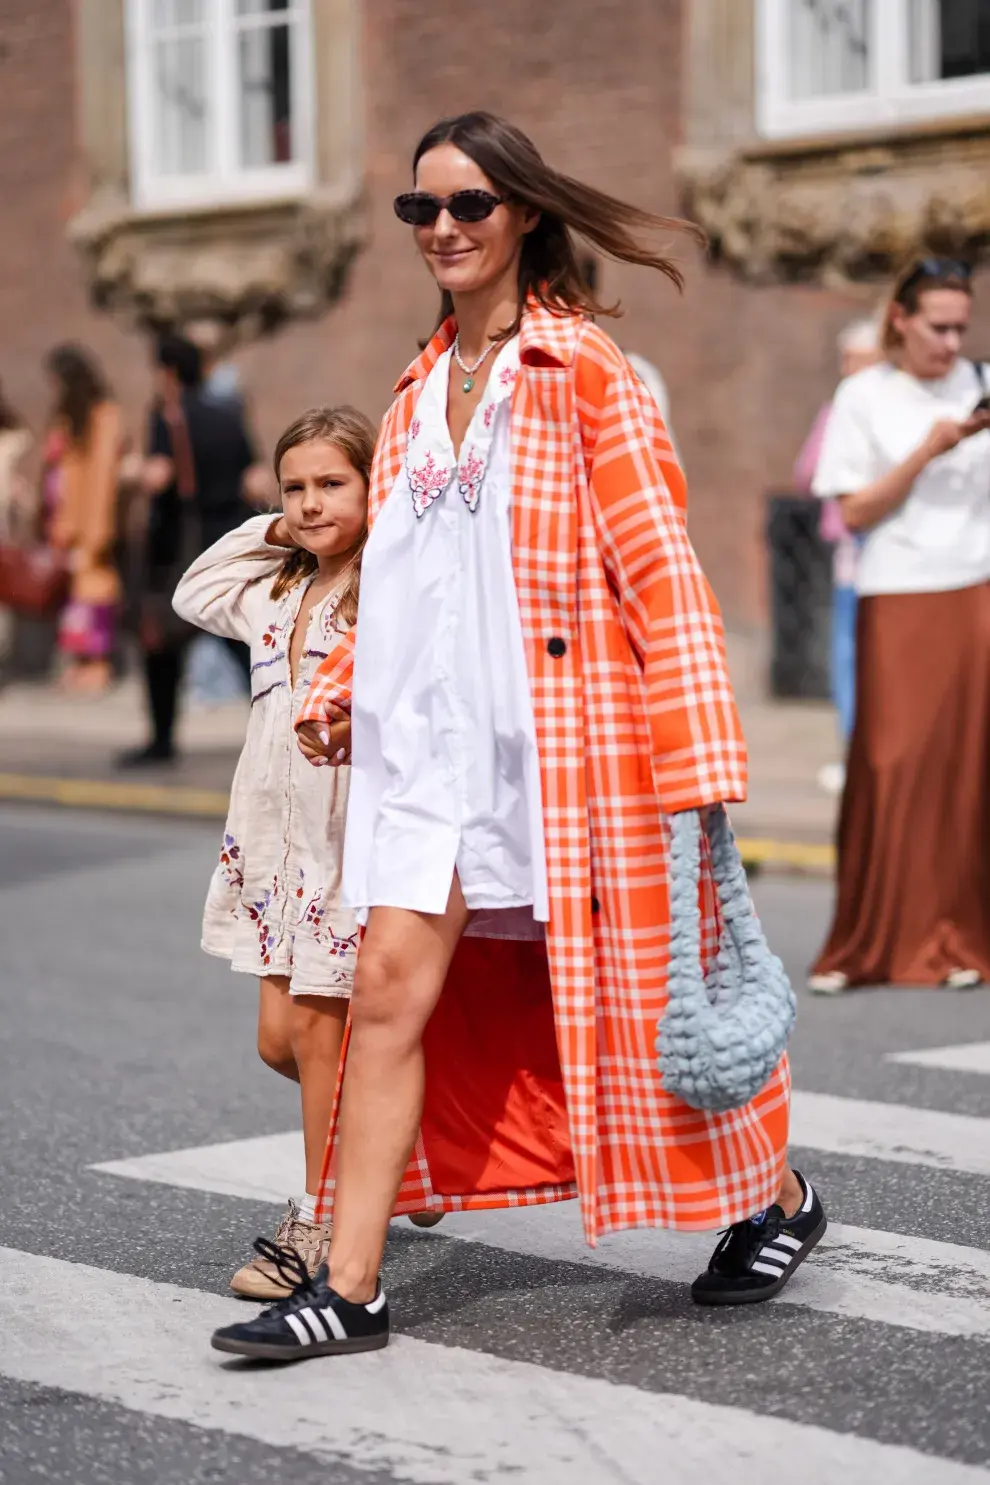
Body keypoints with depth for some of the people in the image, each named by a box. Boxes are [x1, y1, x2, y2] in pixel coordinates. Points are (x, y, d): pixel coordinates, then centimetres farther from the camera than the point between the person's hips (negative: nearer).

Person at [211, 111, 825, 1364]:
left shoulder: (582, 370, -5)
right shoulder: (421, 387, 14)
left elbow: (659, 569, -9)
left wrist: (698, 759, -14)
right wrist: (339, 687, 10)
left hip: (558, 734, -5)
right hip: (428, 737, 5)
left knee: (621, 994, 6)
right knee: (390, 991, -3)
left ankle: (774, 1200, 28)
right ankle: (349, 1289, 0)